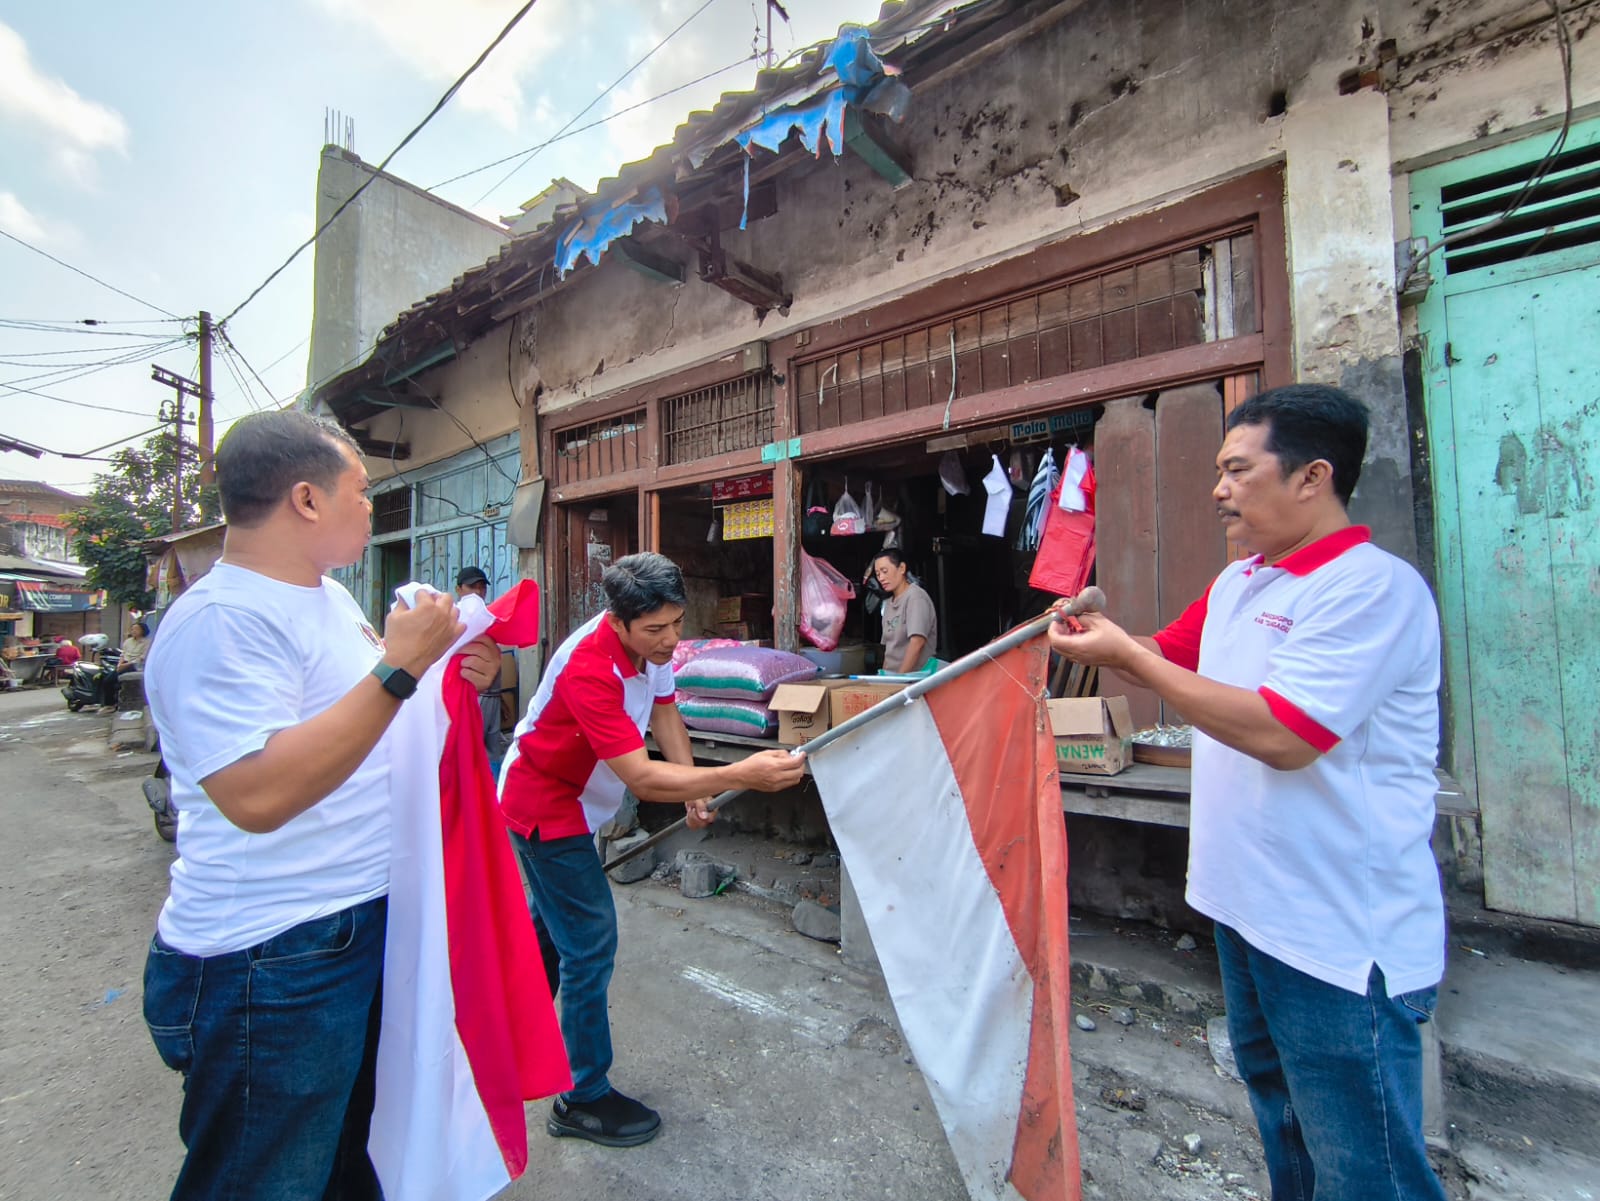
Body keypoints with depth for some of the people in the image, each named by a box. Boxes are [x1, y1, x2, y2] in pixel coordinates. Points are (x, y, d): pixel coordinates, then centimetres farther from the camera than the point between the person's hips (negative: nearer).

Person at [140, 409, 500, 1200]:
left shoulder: (329, 597, 7)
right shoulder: (219, 620, -21)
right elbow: (257, 794, -31)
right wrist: (399, 668, -30)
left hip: (365, 920, 9)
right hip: (271, 962, -8)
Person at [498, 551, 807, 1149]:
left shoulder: (651, 641, -12)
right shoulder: (589, 668, -38)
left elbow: (664, 712, 1)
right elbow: (642, 778, -42)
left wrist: (695, 791, -7)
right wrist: (741, 775, -50)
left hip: (568, 800, 9)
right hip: (544, 806, -9)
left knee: (551, 920, 27)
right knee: (590, 942, -4)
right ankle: (583, 1098, 16)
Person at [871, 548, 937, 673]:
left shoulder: (916, 597, -7)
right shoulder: (888, 603, 14)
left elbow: (917, 642, -16)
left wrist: (901, 676, -19)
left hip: (913, 677, -5)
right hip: (892, 677, 6)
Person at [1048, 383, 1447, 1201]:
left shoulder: (1373, 586, -20)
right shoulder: (1237, 583, 7)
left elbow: (1278, 733, -28)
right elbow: (1169, 658, 19)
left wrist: (1127, 655, -23)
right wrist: (1100, 631, -1)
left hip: (1344, 934, -8)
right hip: (1247, 903, 9)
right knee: (1276, 1104, 27)